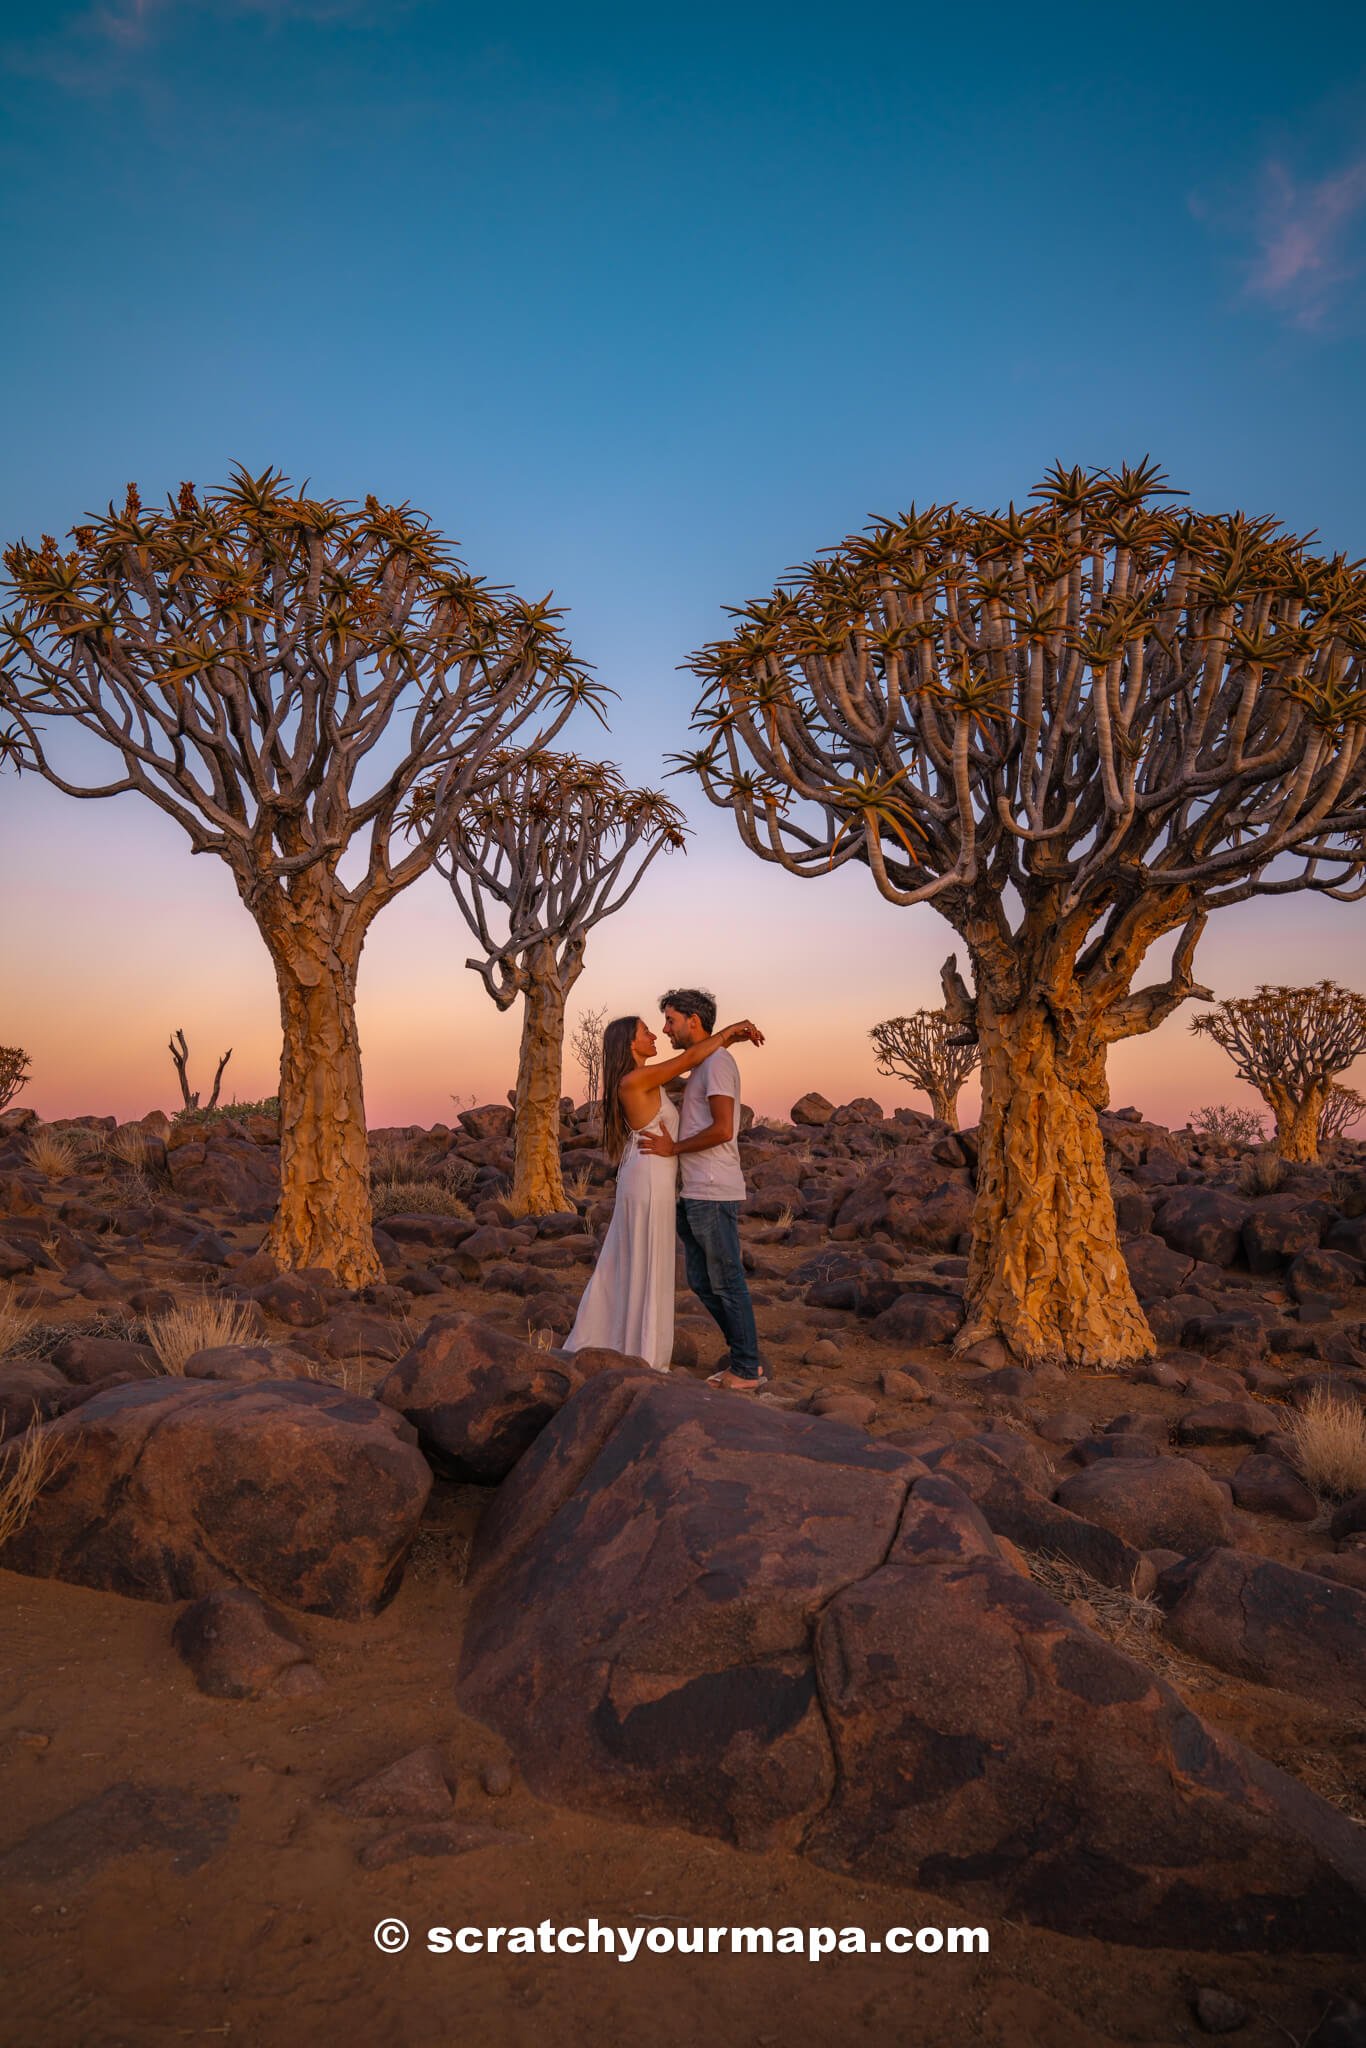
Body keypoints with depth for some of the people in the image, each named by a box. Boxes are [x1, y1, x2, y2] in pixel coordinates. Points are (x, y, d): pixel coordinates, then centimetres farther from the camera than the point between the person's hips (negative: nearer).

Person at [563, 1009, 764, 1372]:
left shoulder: (643, 1078, 11)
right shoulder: (634, 1079, -17)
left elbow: (688, 1060, 18)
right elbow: (691, 1057, -17)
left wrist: (732, 1037, 10)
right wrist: (730, 1028, -5)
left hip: (643, 1181, 10)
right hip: (649, 1182, -10)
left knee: (623, 1266, 15)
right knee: (647, 1270, -1)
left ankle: (590, 1344, 22)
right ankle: (641, 1357, 9)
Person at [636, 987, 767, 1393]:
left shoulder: (716, 1061, -13)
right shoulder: (700, 1065, 19)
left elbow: (722, 1130, -22)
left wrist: (674, 1148, -12)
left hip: (713, 1195, -10)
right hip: (695, 1194, 10)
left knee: (726, 1281, -1)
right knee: (701, 1281, 15)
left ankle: (746, 1370, 9)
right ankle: (742, 1352, 25)